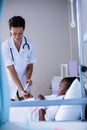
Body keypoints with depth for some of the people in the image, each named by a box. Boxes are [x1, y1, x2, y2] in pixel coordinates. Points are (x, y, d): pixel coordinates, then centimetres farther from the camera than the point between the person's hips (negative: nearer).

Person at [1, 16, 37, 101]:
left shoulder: (30, 44, -10)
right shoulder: (5, 46, -17)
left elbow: (30, 66, 1)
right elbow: (11, 69, -19)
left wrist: (28, 78, -21)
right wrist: (22, 90, -28)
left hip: (24, 84, 2)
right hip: (11, 85, -2)